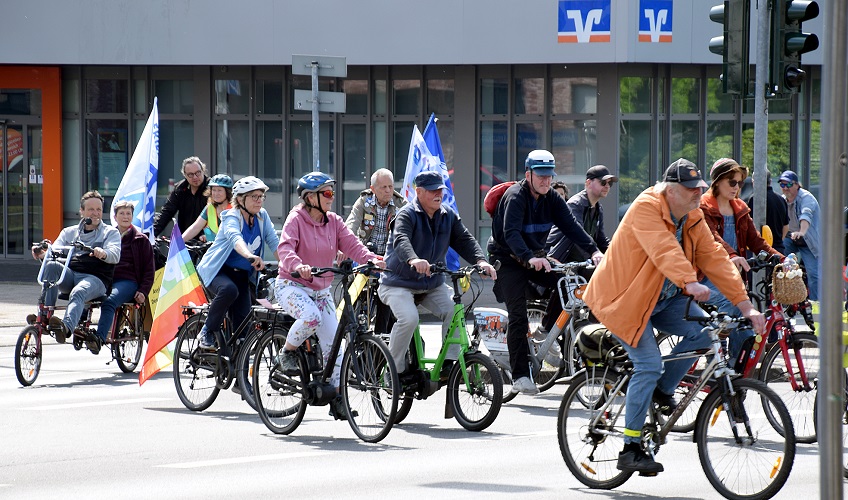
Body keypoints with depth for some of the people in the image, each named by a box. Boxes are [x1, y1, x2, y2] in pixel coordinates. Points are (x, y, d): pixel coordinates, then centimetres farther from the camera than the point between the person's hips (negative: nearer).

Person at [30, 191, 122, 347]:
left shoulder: (110, 232, 15)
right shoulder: (69, 232, 26)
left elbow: (115, 254, -5)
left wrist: (103, 253, -29)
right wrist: (42, 254, -14)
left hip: (96, 278, -4)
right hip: (70, 275, 4)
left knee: (78, 292, -38)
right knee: (51, 266, -29)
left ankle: (66, 327, -65)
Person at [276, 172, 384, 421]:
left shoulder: (334, 222, 4)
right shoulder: (296, 218, -11)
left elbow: (352, 244, -8)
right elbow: (285, 247, -26)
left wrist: (373, 260, -28)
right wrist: (298, 266, -48)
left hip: (321, 290, 5)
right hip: (292, 286, -5)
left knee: (332, 341, -3)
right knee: (312, 316, -35)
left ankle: (336, 397, 5)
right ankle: (288, 353, -7)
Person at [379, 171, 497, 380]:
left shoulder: (449, 216, 6)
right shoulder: (407, 215, -15)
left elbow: (464, 240, -2)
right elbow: (401, 241, -34)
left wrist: (481, 261, -23)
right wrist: (414, 260, -56)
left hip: (432, 284, 6)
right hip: (400, 282, -6)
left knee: (454, 310, -19)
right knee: (409, 318, -29)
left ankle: (450, 361, -9)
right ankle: (395, 369, -12)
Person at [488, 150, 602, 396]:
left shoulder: (552, 199, -1)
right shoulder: (515, 197, -20)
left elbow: (571, 225, -11)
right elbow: (511, 232, -34)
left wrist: (593, 251, -27)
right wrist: (529, 258, -50)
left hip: (536, 256, 6)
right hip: (509, 259, -6)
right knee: (518, 313, -16)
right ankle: (519, 376, -15)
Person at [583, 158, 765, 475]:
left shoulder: (693, 219, 2)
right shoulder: (646, 208, -22)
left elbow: (714, 259, -3)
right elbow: (664, 250, -37)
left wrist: (745, 305, -11)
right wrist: (689, 282, -52)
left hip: (663, 298, 8)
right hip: (625, 298, -8)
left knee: (703, 331, -14)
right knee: (649, 365, -19)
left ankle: (663, 390, 8)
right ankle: (630, 450, -11)